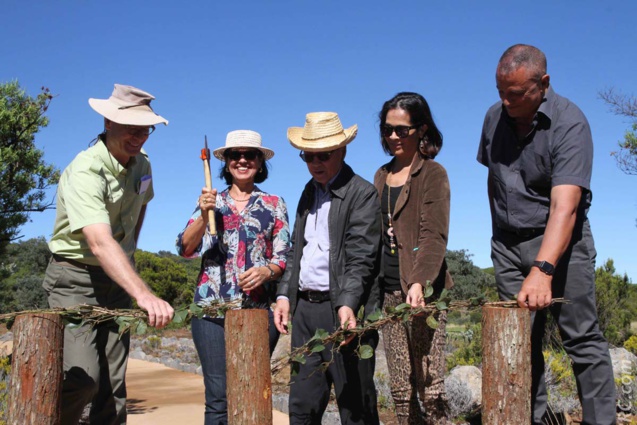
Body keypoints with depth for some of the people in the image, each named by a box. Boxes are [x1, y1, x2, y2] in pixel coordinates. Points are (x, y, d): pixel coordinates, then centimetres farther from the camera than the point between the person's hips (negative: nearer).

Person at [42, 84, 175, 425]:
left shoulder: (141, 165, 1)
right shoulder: (85, 171, -25)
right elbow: (99, 242, -39)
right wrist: (143, 294, -50)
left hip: (118, 277, 7)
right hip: (75, 278, -7)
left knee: (114, 382, 7)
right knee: (83, 378, -18)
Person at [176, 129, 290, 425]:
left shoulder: (274, 205, 11)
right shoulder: (211, 201, 13)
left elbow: (284, 257, 7)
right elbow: (185, 249, 3)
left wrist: (266, 271, -14)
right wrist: (203, 215, -13)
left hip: (259, 310, 0)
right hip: (212, 308, 0)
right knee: (218, 396, -3)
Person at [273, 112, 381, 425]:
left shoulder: (363, 194, -7)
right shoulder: (309, 191, 17)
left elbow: (360, 258, -16)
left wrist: (347, 305, -28)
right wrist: (284, 295, 11)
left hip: (342, 311, -7)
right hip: (304, 308, 7)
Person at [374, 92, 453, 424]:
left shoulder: (433, 174, -2)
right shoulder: (382, 176, 17)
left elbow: (434, 236, -13)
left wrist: (419, 283, -27)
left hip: (423, 292, -6)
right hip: (389, 292, 6)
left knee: (431, 389, -5)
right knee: (400, 391, 8)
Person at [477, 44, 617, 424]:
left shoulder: (570, 123, -18)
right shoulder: (495, 116, 2)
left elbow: (564, 206, -29)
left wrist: (543, 269, -38)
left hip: (560, 241, -5)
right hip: (508, 243, 5)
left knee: (583, 339, -2)